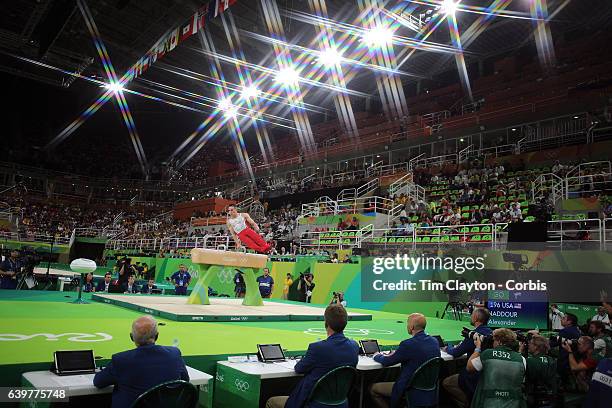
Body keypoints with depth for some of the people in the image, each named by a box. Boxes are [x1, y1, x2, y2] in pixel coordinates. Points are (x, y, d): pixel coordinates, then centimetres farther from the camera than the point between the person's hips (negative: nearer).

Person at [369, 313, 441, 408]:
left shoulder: (408, 344, -24)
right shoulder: (434, 341, -1)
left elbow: (386, 362, -12)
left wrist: (377, 356, 9)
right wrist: (397, 354, 19)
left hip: (413, 392, -8)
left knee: (373, 388, 4)